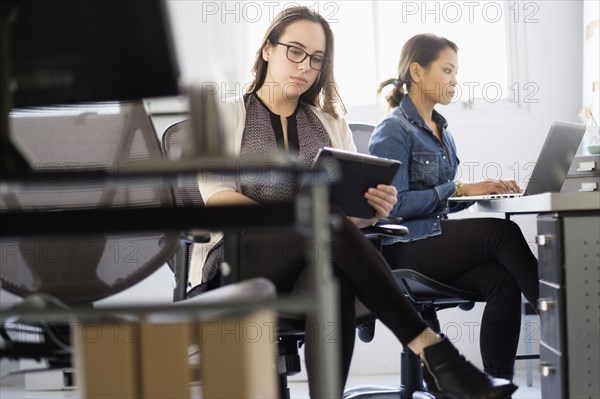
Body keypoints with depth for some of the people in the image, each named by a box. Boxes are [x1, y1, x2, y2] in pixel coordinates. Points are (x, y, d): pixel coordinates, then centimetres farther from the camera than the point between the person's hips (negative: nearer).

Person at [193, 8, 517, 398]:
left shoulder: (331, 122, 21)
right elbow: (218, 198, -5)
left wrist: (374, 207, -17)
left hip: (316, 259, 3)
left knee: (332, 276, -38)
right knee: (329, 225, -35)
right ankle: (430, 347, -36)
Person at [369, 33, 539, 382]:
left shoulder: (440, 130, 18)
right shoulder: (393, 130, -7)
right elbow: (394, 205, -17)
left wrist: (483, 190, 2)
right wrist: (460, 189, -18)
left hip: (434, 238, 7)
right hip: (400, 250, -7)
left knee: (503, 281, -22)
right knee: (501, 231, -24)